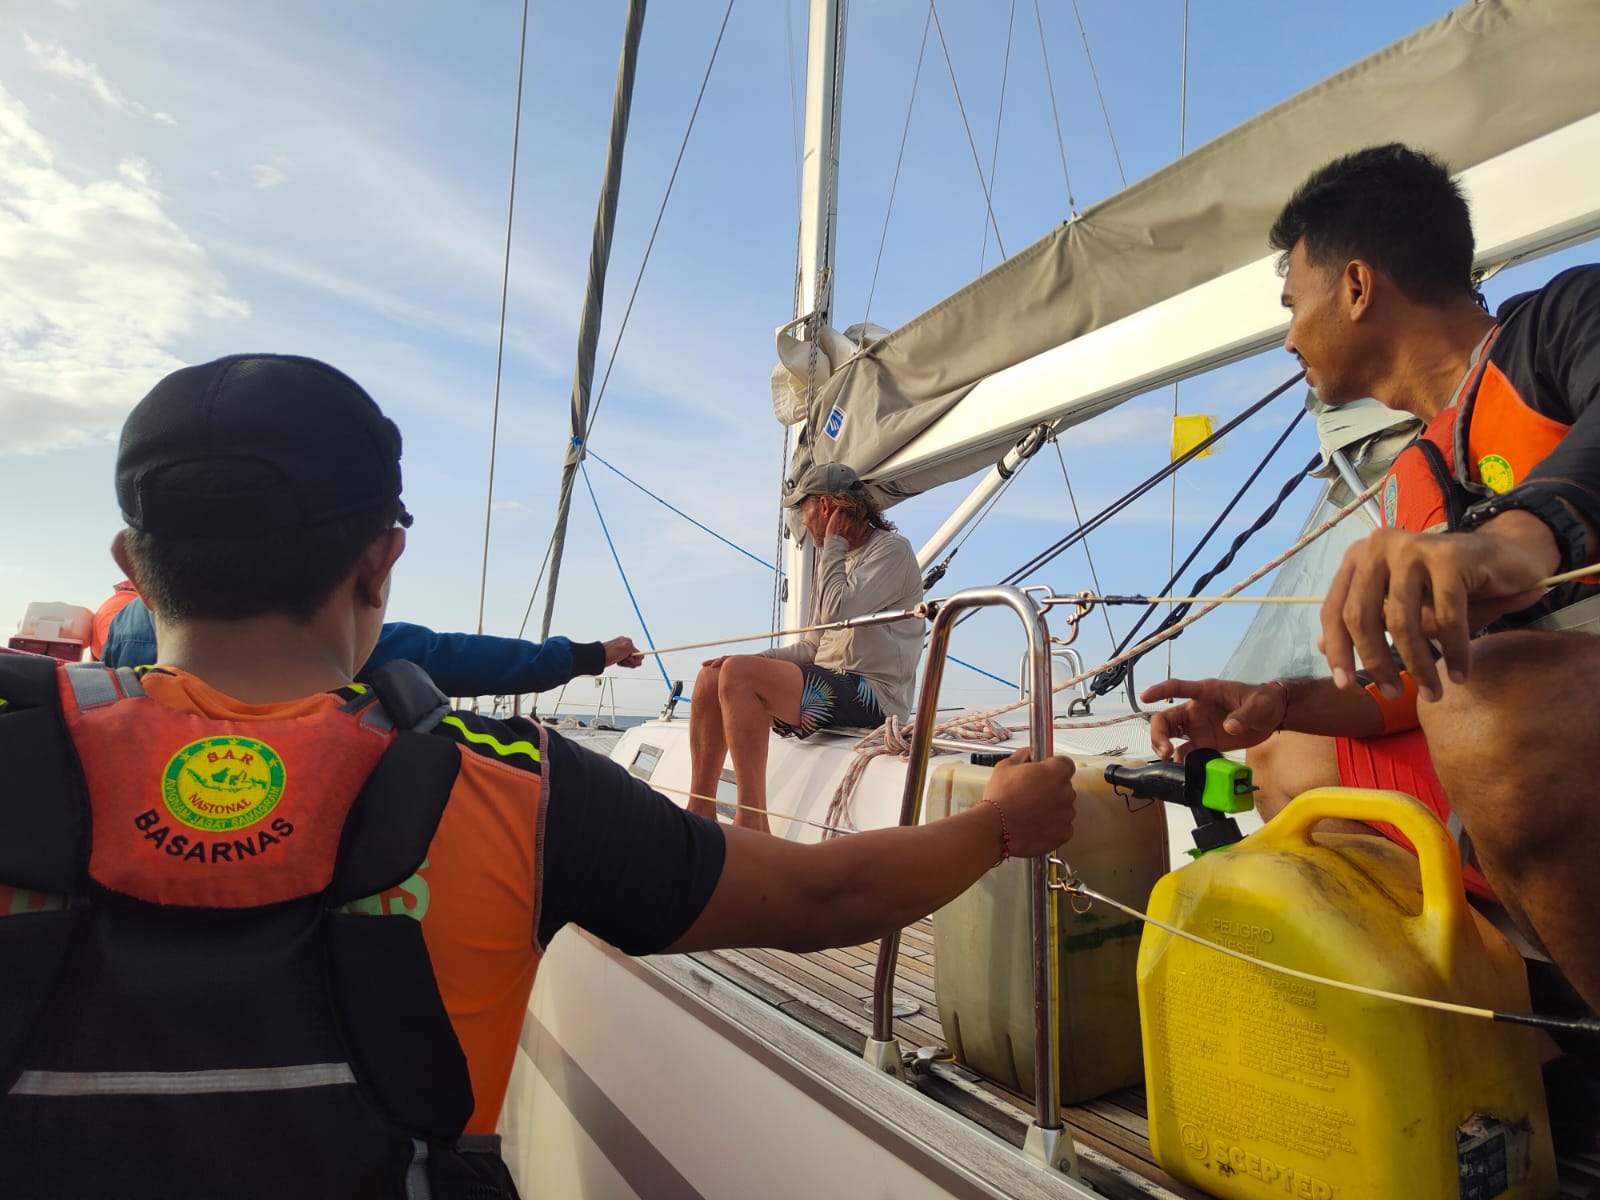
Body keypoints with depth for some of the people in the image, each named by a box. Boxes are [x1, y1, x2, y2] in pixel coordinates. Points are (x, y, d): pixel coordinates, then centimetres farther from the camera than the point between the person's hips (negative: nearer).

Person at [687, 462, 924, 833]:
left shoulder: (892, 550, -5)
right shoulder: (842, 558, 23)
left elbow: (837, 612, -22)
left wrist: (833, 543, -7)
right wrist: (753, 659, 6)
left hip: (871, 695, -9)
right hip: (829, 684, 9)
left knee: (738, 674, -25)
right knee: (710, 678, 1)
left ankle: (752, 819, -25)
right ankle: (700, 810, 2)